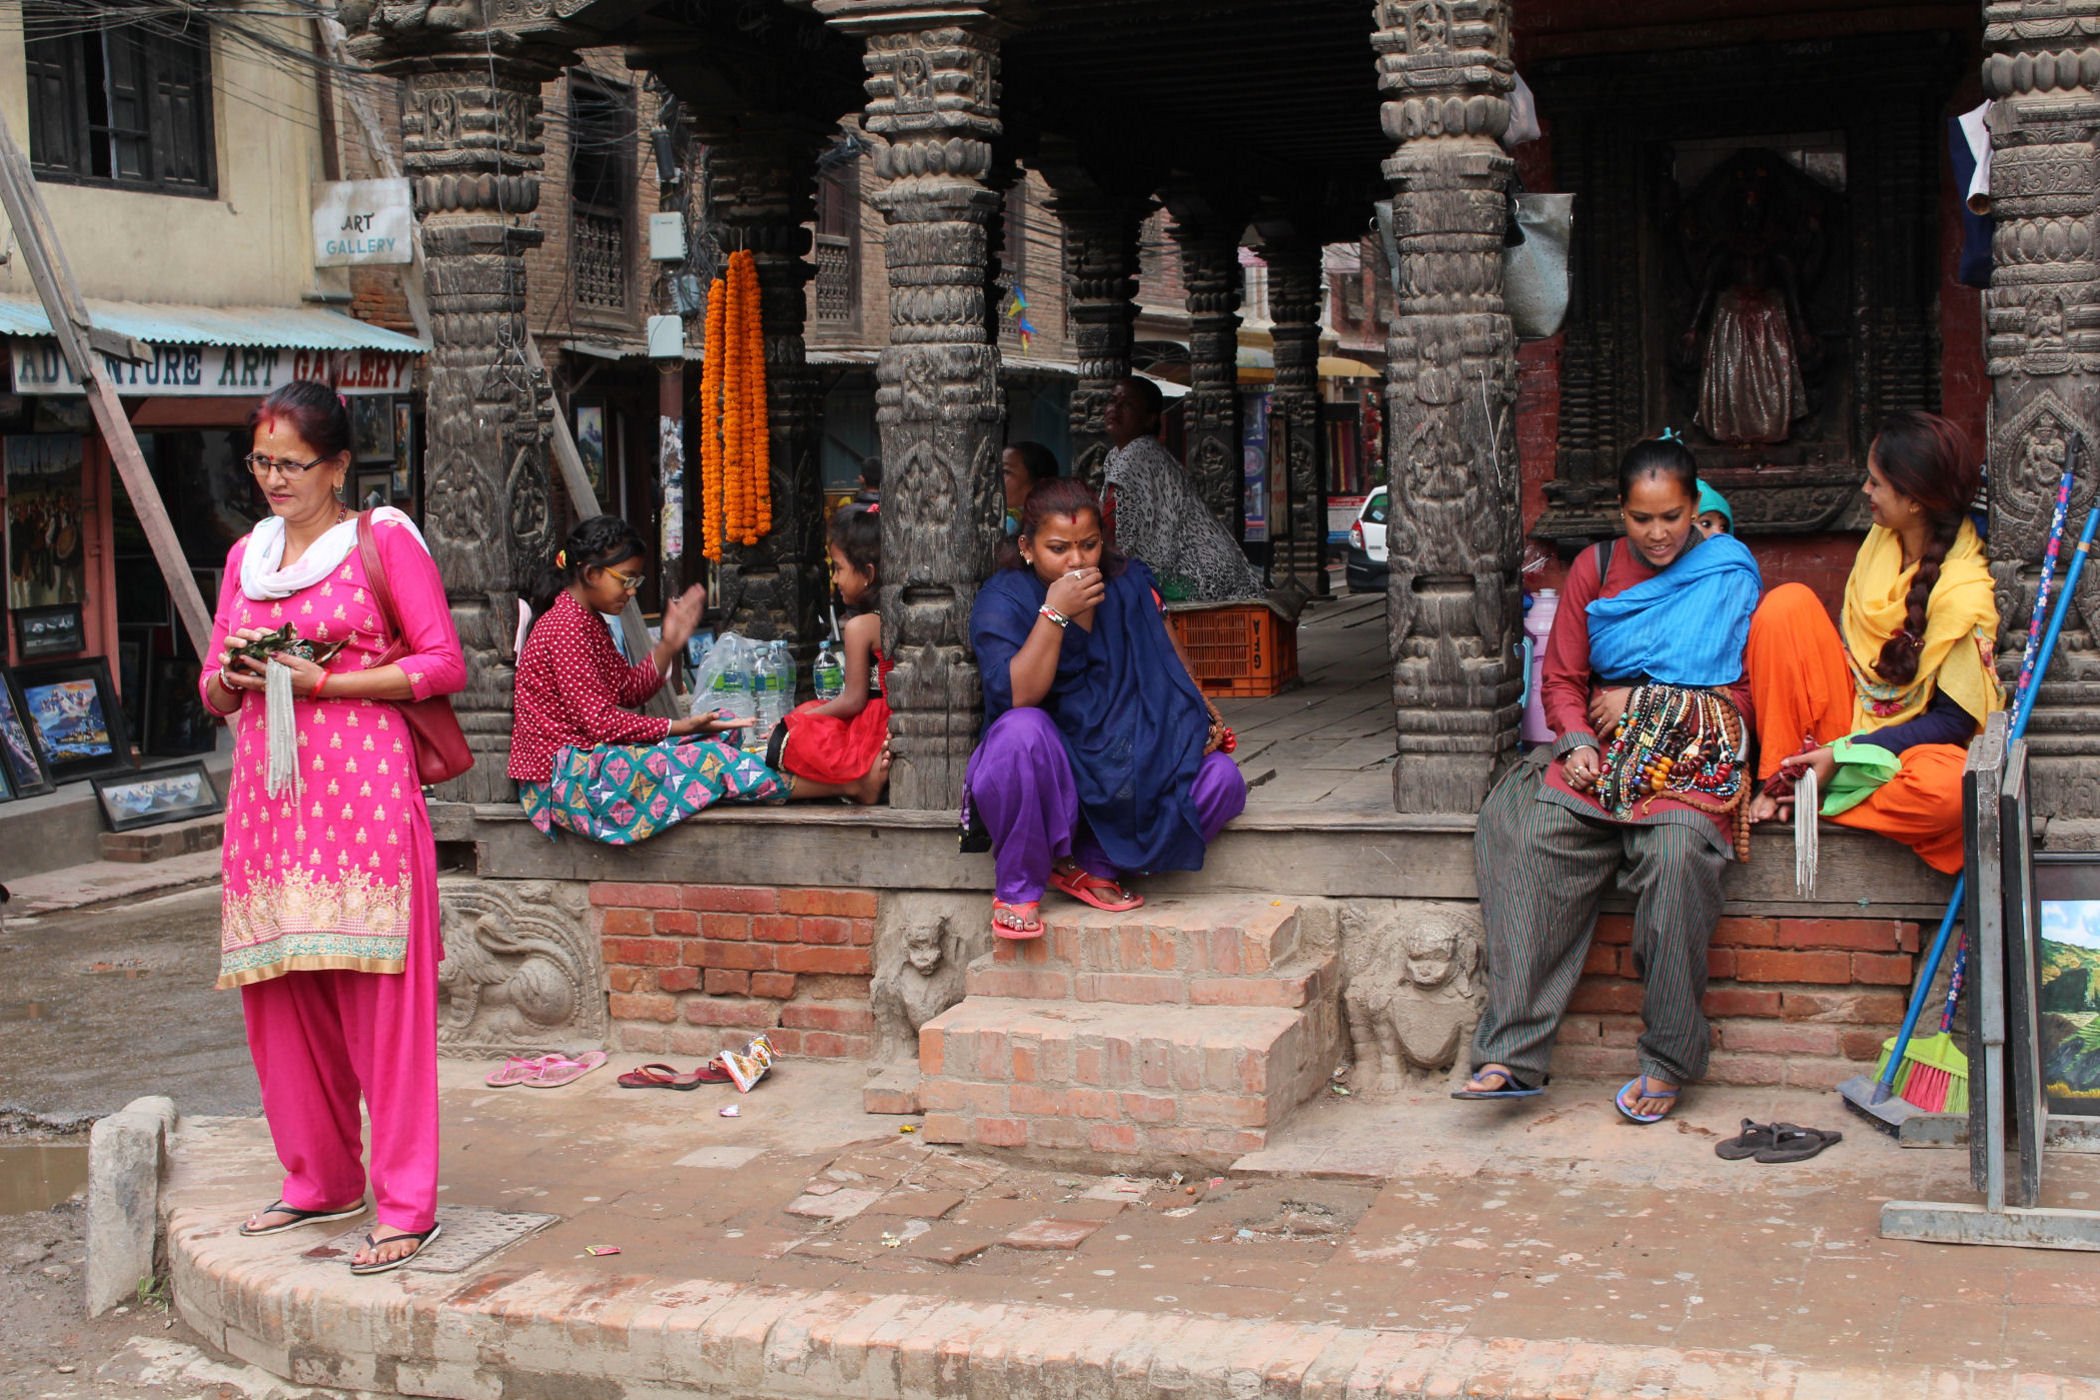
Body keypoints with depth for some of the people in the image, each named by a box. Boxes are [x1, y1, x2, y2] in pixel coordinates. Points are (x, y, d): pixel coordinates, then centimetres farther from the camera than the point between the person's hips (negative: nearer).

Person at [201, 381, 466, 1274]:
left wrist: (323, 681, -12)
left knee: (380, 995, -6)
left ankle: (406, 1201, -1)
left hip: (362, 791, -6)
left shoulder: (384, 540, 1)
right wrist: (231, 679, -3)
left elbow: (445, 664, -5)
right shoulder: (247, 556, 17)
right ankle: (320, 1179, 22)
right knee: (281, 996, 7)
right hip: (269, 792, 6)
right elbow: (215, 689, 21)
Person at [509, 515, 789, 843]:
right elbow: (601, 723, -21)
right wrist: (678, 727, -18)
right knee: (701, 758, -23)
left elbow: (630, 689, 16)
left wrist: (669, 645, 2)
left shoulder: (587, 622, 15)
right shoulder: (565, 627, -17)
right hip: (562, 775, -11)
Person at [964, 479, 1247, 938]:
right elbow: (1017, 697, -25)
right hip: (1045, 765, -4)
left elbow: (1171, 659, 13)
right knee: (1022, 730, -38)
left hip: (1131, 765, 4)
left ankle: (1094, 867, -5)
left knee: (1222, 780, -19)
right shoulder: (1001, 600, -11)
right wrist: (1055, 613, -29)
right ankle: (1017, 890, -20)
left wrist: (1204, 713, -2)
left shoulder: (1129, 582, 2)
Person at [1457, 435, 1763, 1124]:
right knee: (1530, 835, -27)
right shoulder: (1596, 568, 15)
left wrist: (1638, 701, -4)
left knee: (1677, 853, -35)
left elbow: (1741, 691, 2)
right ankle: (1512, 1056, -29)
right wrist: (1577, 742, -6)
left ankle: (1667, 1061, -22)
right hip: (1602, 755, 3)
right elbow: (1561, 677, 14)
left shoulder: (1731, 574, 7)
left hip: (1694, 759, -3)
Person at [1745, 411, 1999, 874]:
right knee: (1788, 602, -17)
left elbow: (1955, 718, -18)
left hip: (1906, 744, -5)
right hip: (1845, 715, 5)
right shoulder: (1883, 538, 0)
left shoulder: (1965, 594, -19)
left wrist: (1842, 754, -21)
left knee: (1948, 787, -40)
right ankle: (1779, 779, -13)